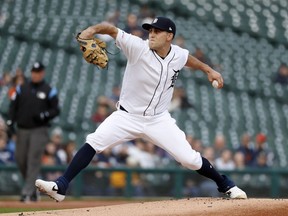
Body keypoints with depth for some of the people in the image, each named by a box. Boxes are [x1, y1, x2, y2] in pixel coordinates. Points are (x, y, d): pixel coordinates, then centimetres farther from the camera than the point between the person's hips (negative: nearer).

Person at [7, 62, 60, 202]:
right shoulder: (21, 89, 11)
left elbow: (56, 110, 1)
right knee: (20, 159, 4)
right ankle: (32, 187, 21)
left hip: (39, 131, -4)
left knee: (33, 161, -11)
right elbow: (13, 106, 11)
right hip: (22, 130, 4)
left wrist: (43, 115, -17)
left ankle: (27, 192, -13)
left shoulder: (49, 91, 2)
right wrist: (10, 121, -4)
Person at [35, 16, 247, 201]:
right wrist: (93, 29, -41)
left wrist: (208, 69, 25)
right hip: (127, 116, -2)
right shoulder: (138, 47, -17)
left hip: (158, 120, 2)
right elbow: (111, 29, -23)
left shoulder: (178, 55, -5)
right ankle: (61, 187, -18)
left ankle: (225, 184, 19)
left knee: (190, 159, -4)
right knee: (93, 143, -20)